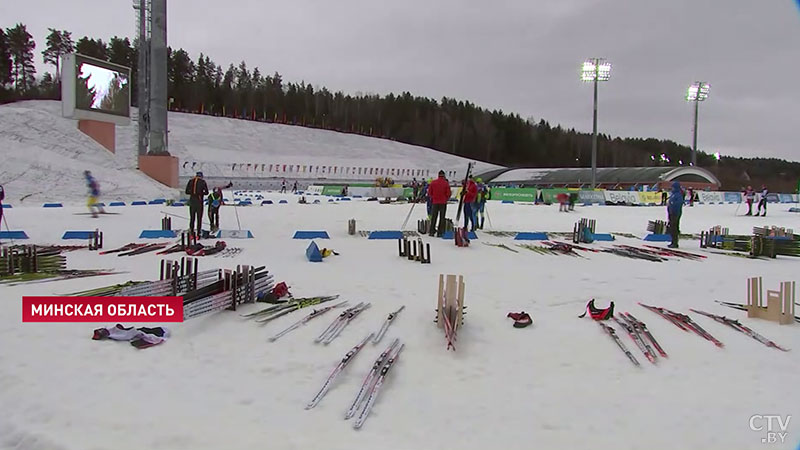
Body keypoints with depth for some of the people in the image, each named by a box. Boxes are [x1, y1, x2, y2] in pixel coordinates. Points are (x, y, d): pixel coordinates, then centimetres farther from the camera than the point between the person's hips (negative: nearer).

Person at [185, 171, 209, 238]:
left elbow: (187, 192, 8)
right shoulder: (202, 182, -2)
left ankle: (191, 233, 8)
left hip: (192, 201, 3)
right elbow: (206, 192, -4)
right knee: (199, 218, 1)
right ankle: (198, 234, -3)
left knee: (192, 218, 10)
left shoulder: (191, 181, 7)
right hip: (199, 201, -3)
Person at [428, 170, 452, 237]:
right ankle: (440, 232, 3)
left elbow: (429, 193, 0)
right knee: (442, 218, 5)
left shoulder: (433, 182, -2)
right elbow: (448, 193, -8)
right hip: (443, 203, -2)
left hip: (435, 202, 2)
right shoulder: (446, 183, -7)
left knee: (433, 217, 11)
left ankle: (431, 231, 9)